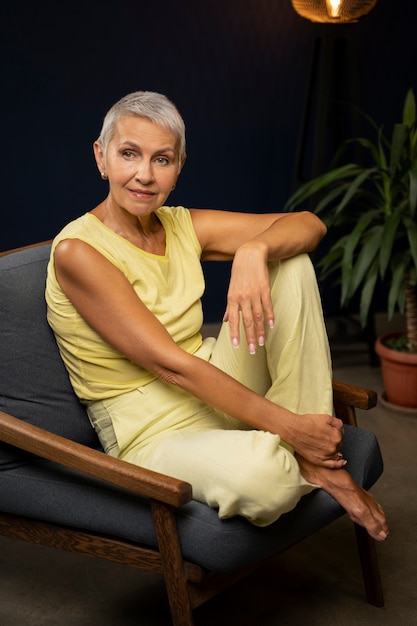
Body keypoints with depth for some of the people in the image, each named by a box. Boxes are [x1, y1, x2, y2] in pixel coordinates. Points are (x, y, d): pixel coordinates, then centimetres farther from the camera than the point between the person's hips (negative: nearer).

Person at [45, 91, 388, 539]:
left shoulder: (183, 226, 2)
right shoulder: (79, 251, -17)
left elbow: (310, 224, 0)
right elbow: (169, 365, -22)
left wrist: (253, 250, -24)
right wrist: (285, 425, -24)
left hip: (217, 395, 7)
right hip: (153, 434, -7)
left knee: (291, 262, -10)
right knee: (260, 470, -41)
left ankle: (314, 460, -12)